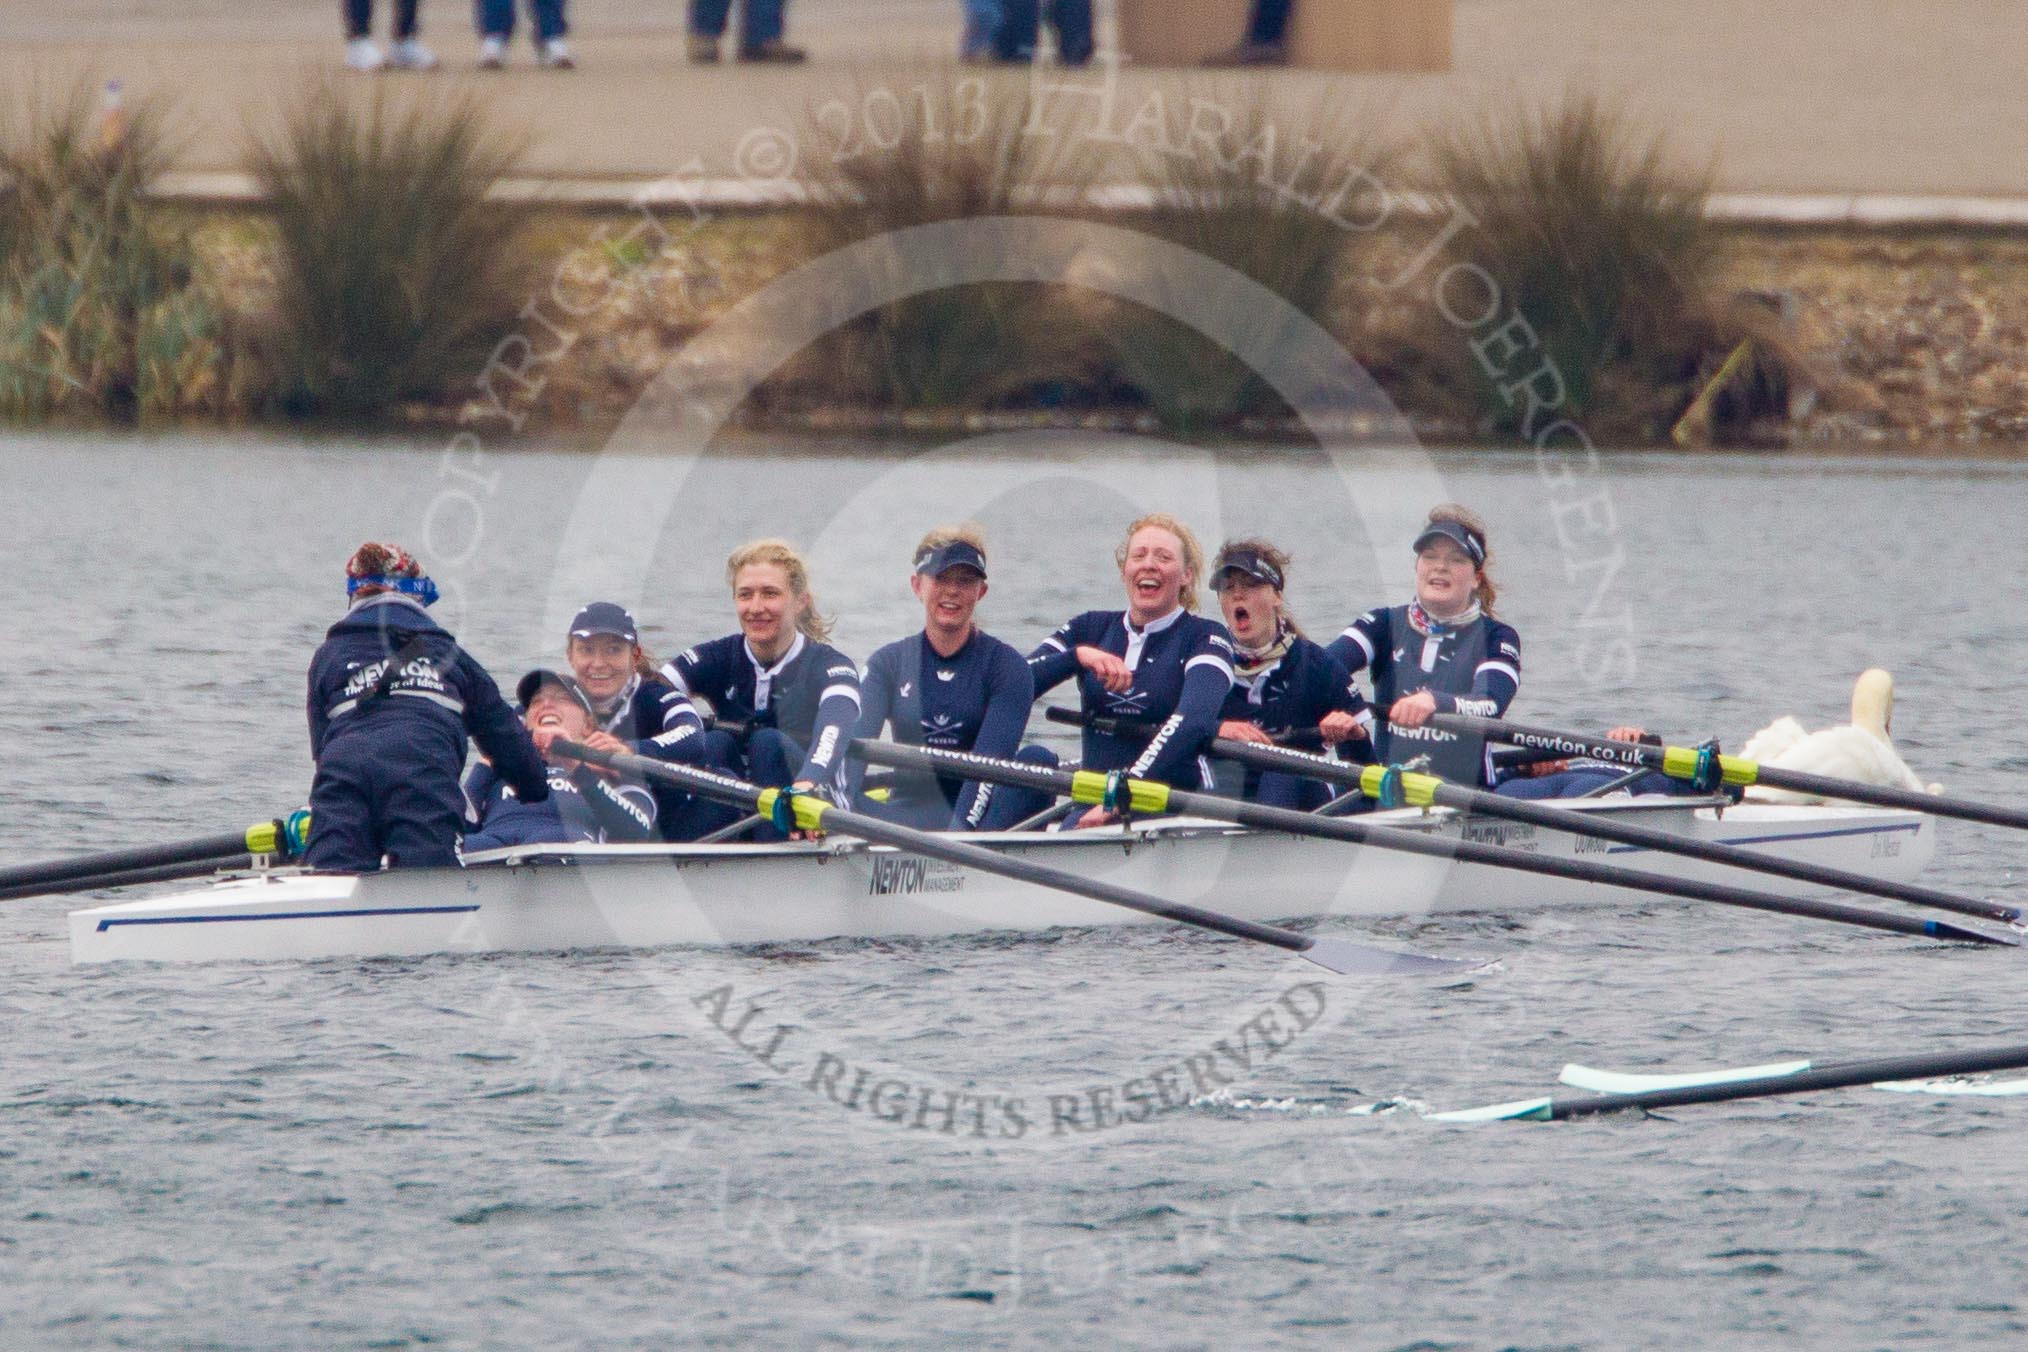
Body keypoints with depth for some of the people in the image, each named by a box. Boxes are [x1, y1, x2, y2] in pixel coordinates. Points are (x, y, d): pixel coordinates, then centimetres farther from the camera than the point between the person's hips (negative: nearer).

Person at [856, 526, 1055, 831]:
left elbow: (990, 760, -13)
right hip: (908, 815, 2)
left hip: (981, 818, -2)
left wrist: (959, 831, -30)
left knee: (1037, 759, -30)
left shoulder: (1005, 664, 2)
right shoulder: (889, 663, 10)